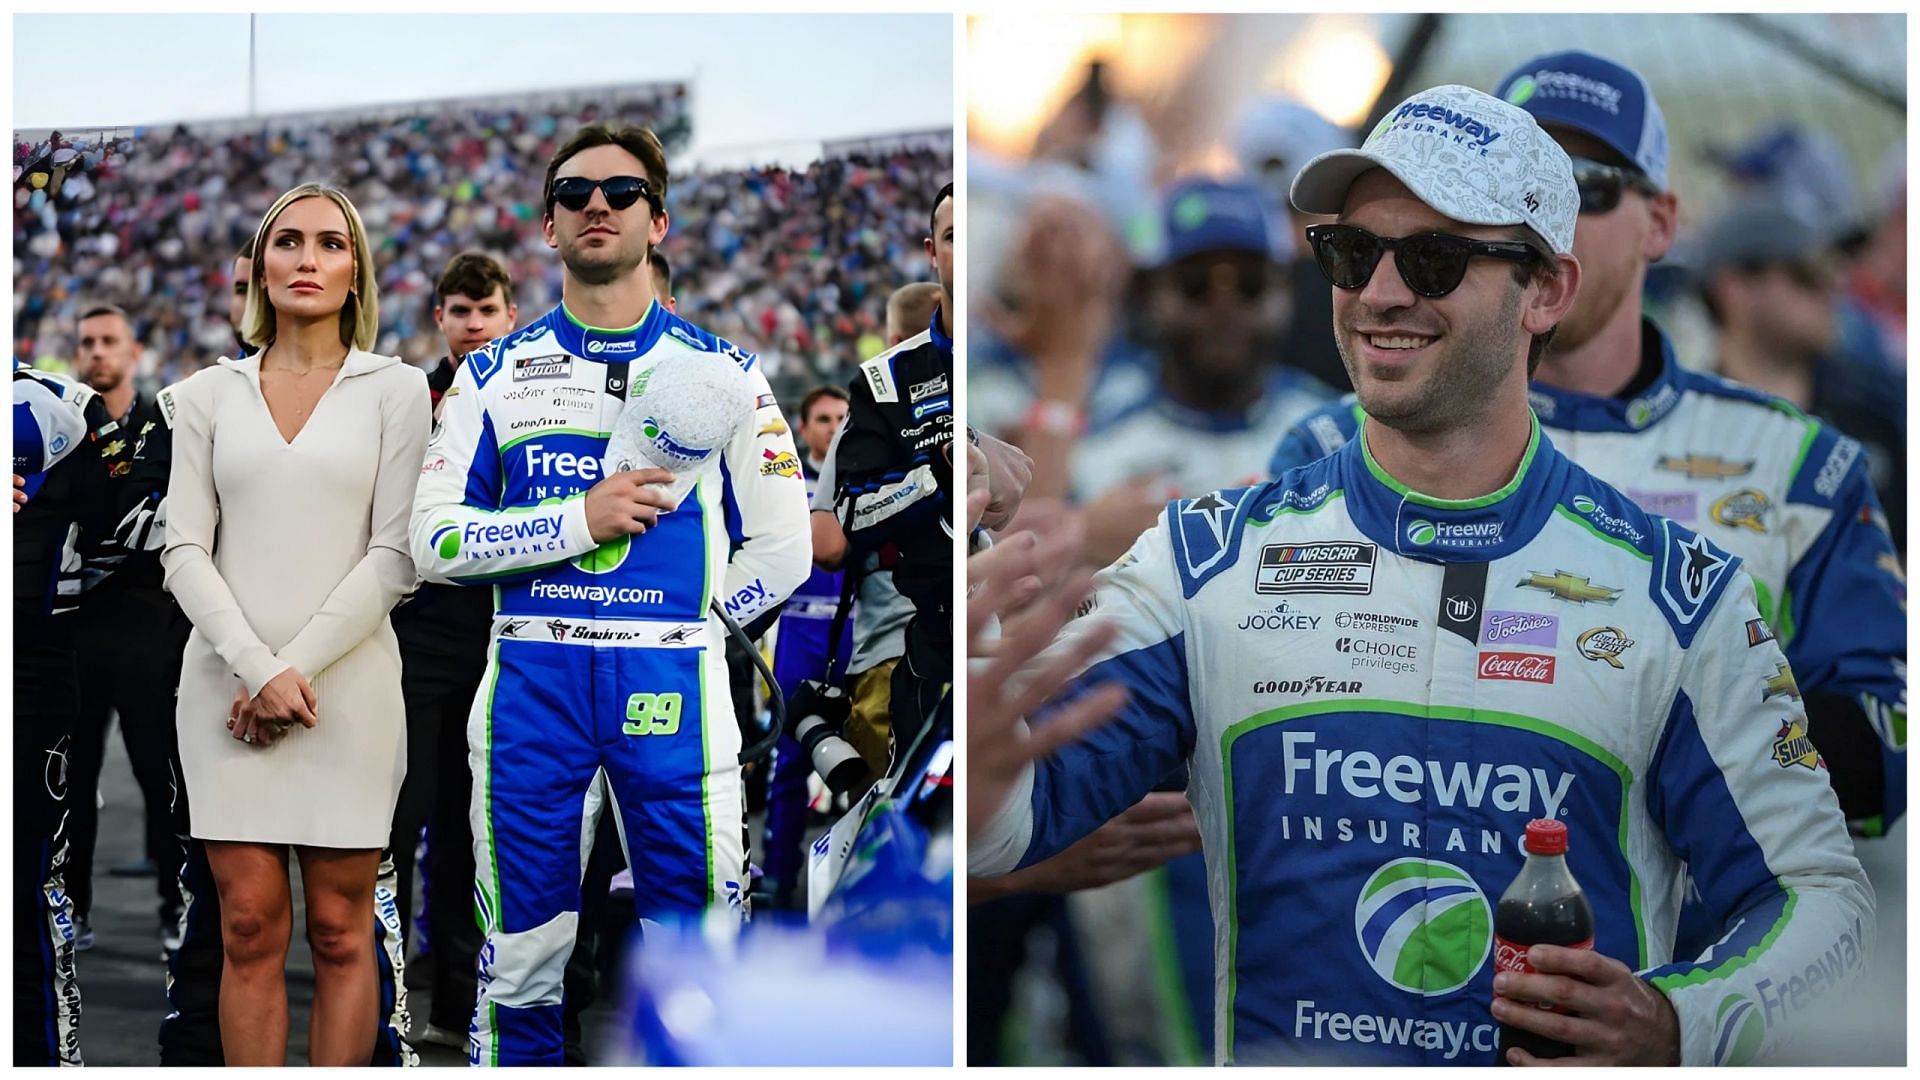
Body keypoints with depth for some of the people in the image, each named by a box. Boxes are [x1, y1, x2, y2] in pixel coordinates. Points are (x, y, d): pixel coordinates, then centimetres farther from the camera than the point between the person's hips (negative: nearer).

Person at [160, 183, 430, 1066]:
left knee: (338, 933, 1)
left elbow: (394, 555, -2)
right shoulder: (209, 396, 10)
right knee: (251, 928, -1)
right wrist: (259, 670, -10)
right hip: (229, 684, 1)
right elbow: (184, 552, 3)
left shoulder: (396, 390, 5)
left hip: (348, 684, -1)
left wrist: (300, 666, -10)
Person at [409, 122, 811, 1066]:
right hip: (529, 682, 1)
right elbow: (435, 540, 1)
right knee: (520, 969, 6)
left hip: (672, 686, -1)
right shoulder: (495, 374, 10)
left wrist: (673, 625, 2)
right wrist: (582, 518, -9)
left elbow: (780, 553, 8)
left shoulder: (721, 371, 8)